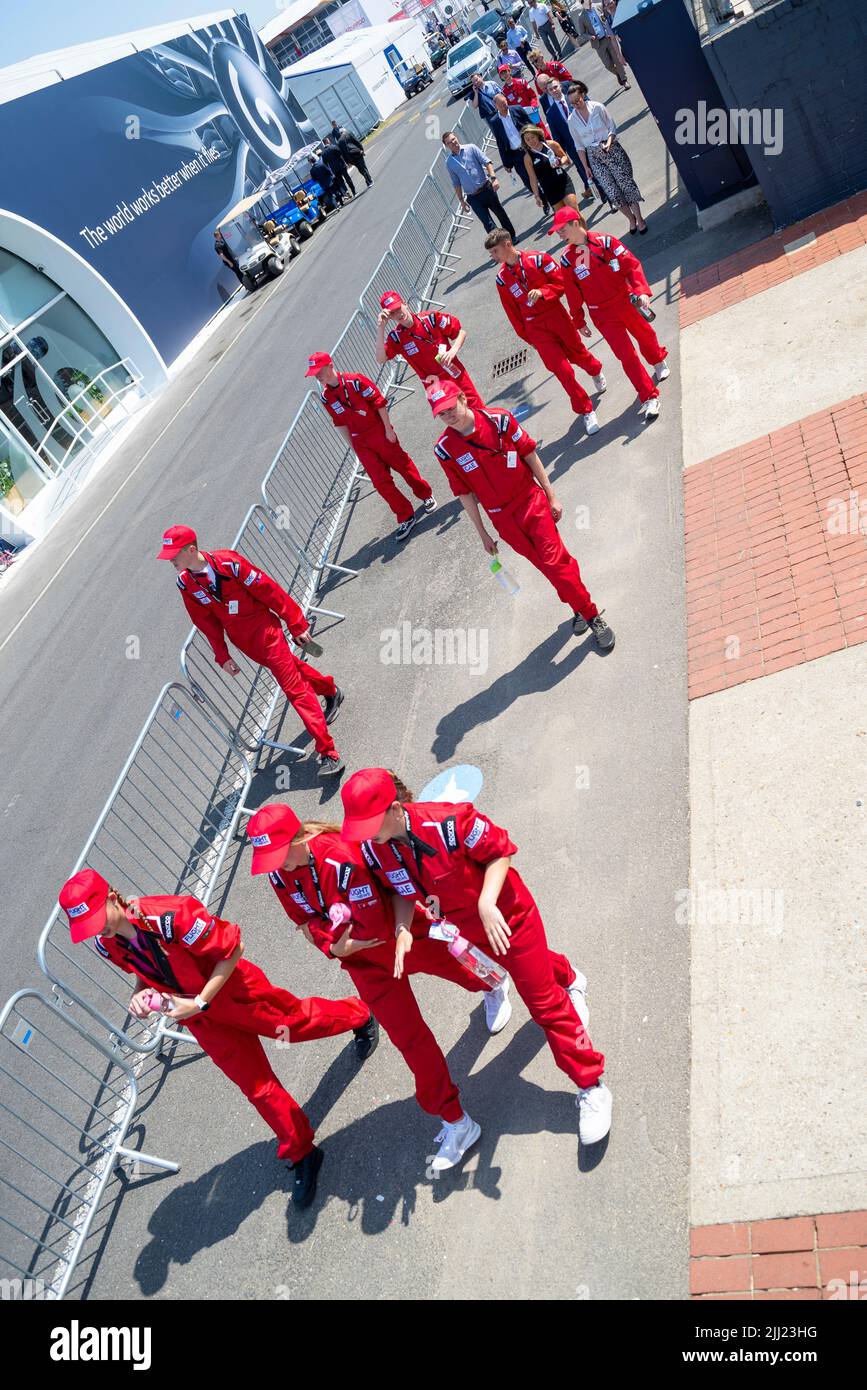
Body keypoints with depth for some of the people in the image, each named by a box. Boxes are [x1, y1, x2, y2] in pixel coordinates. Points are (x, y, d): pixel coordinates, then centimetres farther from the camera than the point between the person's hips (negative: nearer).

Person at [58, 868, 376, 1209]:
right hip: (201, 1019, 5)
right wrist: (140, 995, -16)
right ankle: (301, 1154, 31)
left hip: (235, 992, -5)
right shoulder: (106, 944, -14)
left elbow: (232, 948, -25)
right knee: (257, 1087, 12)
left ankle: (360, 1014, 49)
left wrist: (200, 1002, -26)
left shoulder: (170, 916, -36)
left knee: (298, 1021, 17)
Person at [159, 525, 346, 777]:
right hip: (242, 641, 6)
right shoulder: (185, 583, -5)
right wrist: (222, 656, 8)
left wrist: (297, 625, -12)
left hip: (264, 630, -6)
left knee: (294, 688, -8)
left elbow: (269, 590, -16)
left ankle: (329, 754, -6)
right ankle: (331, 692, 50)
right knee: (291, 668, 22)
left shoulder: (228, 562, -23)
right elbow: (208, 624, 7)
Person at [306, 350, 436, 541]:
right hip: (359, 441, 4)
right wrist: (352, 446, 11)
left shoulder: (355, 381, -17)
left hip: (379, 432, -4)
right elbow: (340, 423, 9)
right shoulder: (325, 397, -1)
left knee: (402, 465, 10)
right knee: (380, 481, 0)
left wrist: (388, 429, -13)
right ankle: (406, 517, 10)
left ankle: (426, 495, 35)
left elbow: (379, 402, -13)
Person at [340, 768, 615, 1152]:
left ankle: (592, 1087, 18)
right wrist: (403, 930, -20)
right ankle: (568, 979, 64)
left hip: (505, 914, -6)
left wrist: (487, 904, -34)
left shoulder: (448, 821, -37)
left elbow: (500, 851, -24)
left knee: (543, 1001, 2)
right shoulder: (374, 849, -20)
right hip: (463, 926, 6)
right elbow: (404, 891, -3)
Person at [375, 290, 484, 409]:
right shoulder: (396, 337, -6)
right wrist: (380, 329, -26)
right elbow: (381, 359, -20)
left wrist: (453, 351, -21)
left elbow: (461, 331, -4)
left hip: (457, 376, -1)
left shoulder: (431, 318, -9)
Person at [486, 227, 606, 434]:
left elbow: (562, 283, -7)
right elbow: (512, 312, 6)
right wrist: (526, 337, 8)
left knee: (576, 353, 14)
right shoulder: (502, 279, 0)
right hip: (534, 327, 1)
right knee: (562, 370, -5)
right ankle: (586, 411, 8)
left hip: (555, 314, -1)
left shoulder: (538, 259, -8)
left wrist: (541, 292, -23)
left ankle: (596, 371, 51)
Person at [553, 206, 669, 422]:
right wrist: (579, 321, 8)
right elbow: (573, 294, 3)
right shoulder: (567, 260, -5)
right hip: (602, 314, 0)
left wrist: (641, 291, -25)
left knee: (644, 335, 20)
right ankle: (649, 398, 5)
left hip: (626, 302, 0)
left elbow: (632, 265, -12)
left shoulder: (606, 242, -11)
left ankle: (659, 362, 55)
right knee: (626, 355, -3)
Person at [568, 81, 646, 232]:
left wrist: (608, 143, -20)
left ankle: (639, 218, 9)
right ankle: (631, 218, 15)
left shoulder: (597, 107, -6)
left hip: (612, 149, -2)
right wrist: (586, 166, 4)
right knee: (612, 192, -4)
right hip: (594, 157, 2)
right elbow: (579, 146, 6)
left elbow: (612, 127, -2)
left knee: (625, 183, -3)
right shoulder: (572, 120, -1)